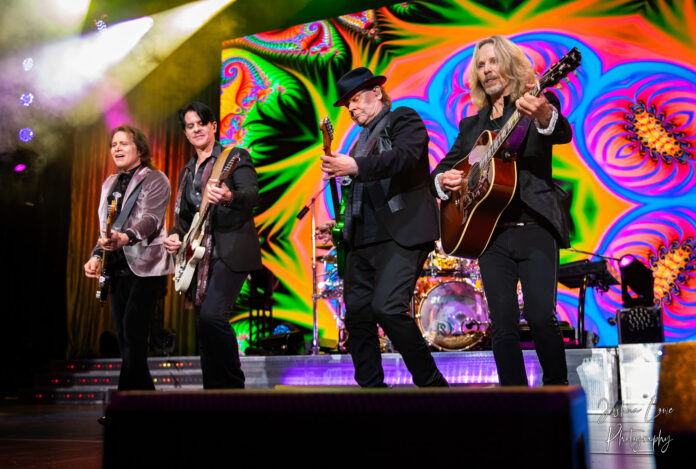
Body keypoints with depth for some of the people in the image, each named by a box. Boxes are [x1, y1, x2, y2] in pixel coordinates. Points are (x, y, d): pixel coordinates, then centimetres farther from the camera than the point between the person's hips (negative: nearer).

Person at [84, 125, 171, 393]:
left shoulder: (155, 180, -3)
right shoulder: (109, 184, 19)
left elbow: (151, 219, -19)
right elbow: (106, 228, 22)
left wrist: (125, 238, -37)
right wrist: (97, 255, 4)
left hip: (145, 267, -7)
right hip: (118, 269, 7)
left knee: (133, 330, -16)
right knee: (124, 338, 6)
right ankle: (145, 394, 15)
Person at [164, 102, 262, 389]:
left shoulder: (235, 157, 0)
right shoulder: (187, 171, 21)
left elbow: (252, 194, -17)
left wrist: (228, 198, -38)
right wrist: (175, 235, 5)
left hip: (230, 252, -7)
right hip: (199, 255, 8)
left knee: (212, 314, -23)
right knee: (205, 328, 7)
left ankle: (234, 386, -10)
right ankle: (214, 392, 16)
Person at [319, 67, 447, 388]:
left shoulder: (404, 120, 5)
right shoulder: (362, 140, 26)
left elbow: (405, 156, -17)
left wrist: (355, 167, -30)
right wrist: (336, 225, 17)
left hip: (402, 234, -8)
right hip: (362, 241, 8)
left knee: (387, 307, -21)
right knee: (357, 314, 3)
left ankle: (431, 383, -7)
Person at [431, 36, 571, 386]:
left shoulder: (538, 104, 6)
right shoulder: (472, 125, 19)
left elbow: (561, 134, -16)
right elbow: (439, 171, 20)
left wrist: (544, 116, -39)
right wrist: (443, 180, -5)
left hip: (535, 227, -4)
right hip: (489, 232, 4)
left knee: (541, 316, -13)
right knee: (503, 326, 0)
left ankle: (558, 390, 6)